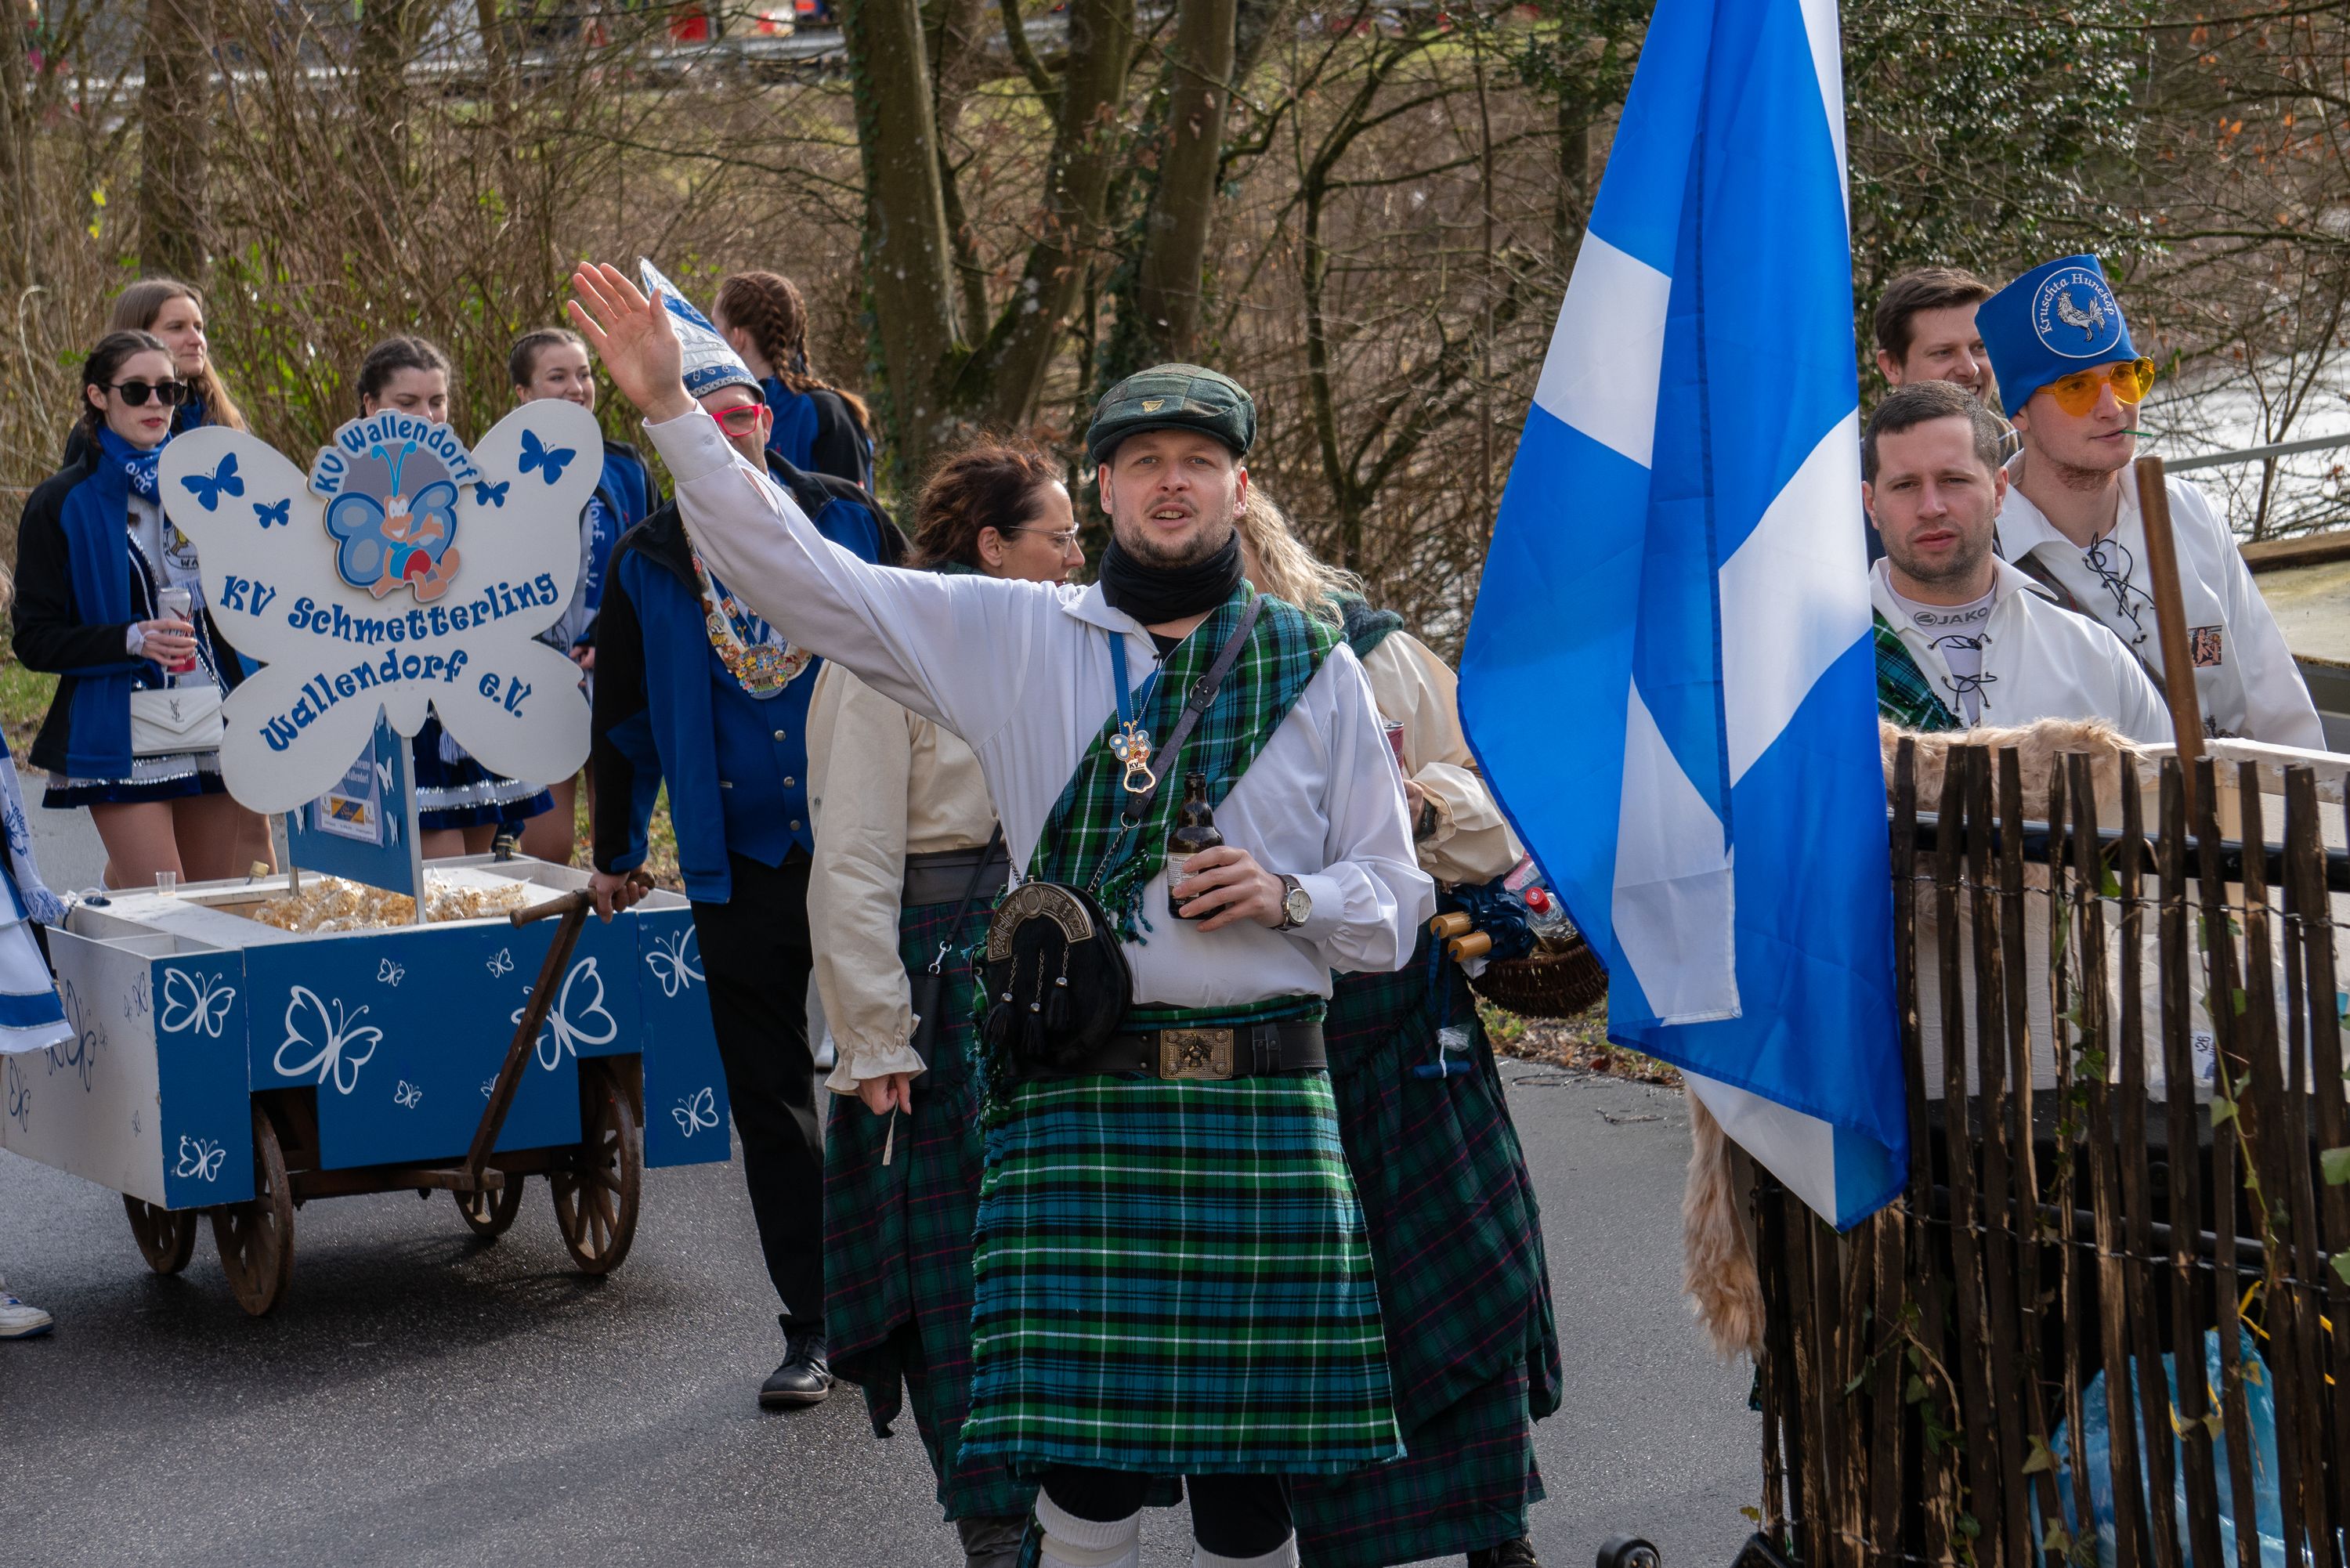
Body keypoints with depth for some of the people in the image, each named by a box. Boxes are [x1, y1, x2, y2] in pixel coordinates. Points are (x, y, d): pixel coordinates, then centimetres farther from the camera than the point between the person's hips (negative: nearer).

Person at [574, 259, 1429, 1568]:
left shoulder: (1315, 668, 9)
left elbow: (1396, 906, 12)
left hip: (1264, 1112, 1)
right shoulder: (1015, 639, 7)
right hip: (1082, 1105, -1)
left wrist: (1288, 896, -9)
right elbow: (804, 577, 3)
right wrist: (671, 412, -4)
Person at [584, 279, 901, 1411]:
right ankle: (812, 1326, 13)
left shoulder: (851, 528, 2)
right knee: (771, 1096, 5)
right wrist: (615, 855, 19)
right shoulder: (648, 566, 4)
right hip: (737, 867, 1)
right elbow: (623, 715, 14)